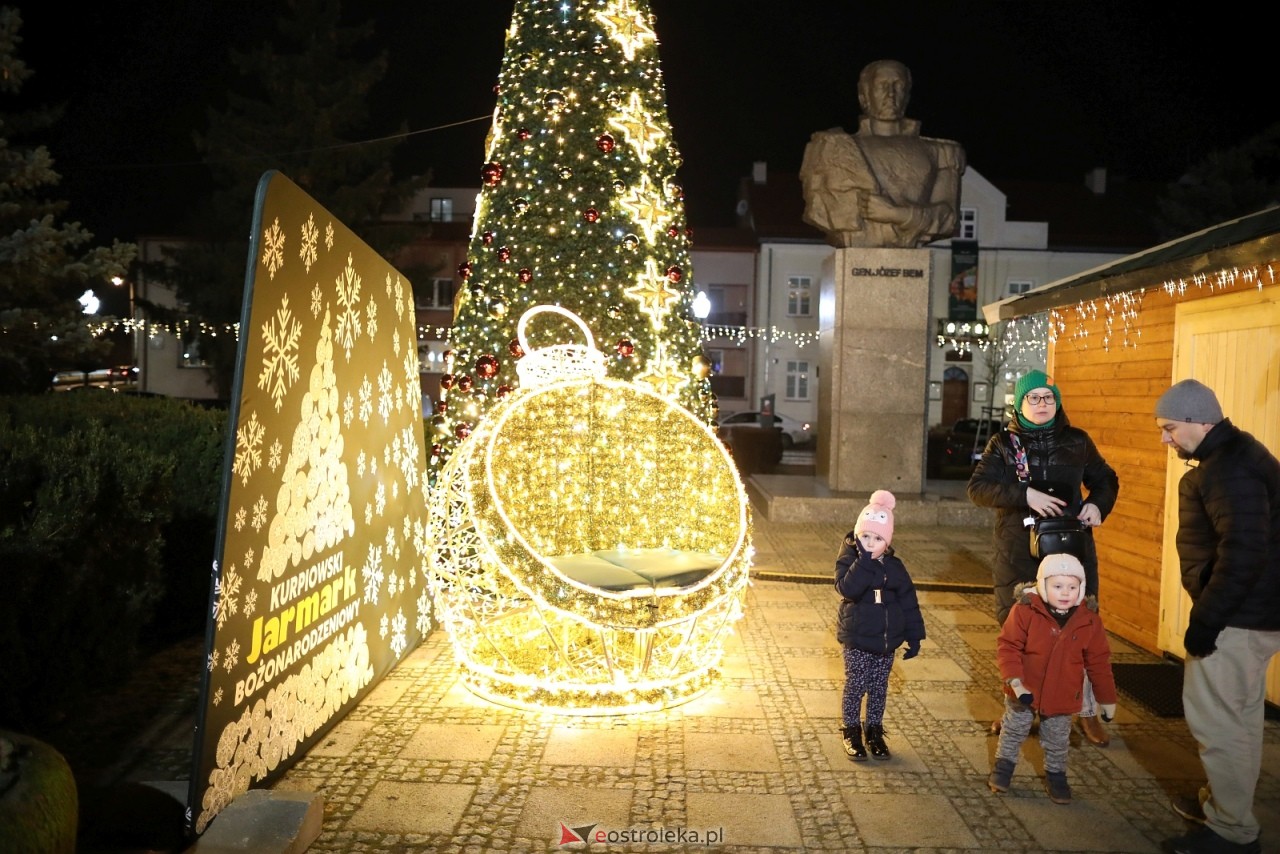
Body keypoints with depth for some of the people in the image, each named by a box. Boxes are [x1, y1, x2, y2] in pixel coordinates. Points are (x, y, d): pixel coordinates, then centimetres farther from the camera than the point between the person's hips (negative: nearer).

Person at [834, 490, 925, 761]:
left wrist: (914, 635, 3)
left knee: (879, 688, 12)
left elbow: (909, 601, 5)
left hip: (887, 639, 4)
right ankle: (851, 732, 21)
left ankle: (874, 731, 28)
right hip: (857, 639, -3)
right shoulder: (848, 559, -10)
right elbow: (847, 588, -29)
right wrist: (864, 560, -32)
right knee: (855, 686, 4)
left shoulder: (894, 565, 1)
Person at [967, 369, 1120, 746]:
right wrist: (1024, 494, -23)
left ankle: (1088, 712, 20)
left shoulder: (1077, 441, 5)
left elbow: (1106, 479, 17)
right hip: (1018, 555, 0)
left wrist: (1098, 504, -5)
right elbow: (977, 486, -9)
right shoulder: (1003, 443, 1)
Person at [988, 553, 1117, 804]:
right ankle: (1004, 764, 39)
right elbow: (1007, 646, -17)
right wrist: (1015, 681, -26)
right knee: (1014, 730, 19)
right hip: (1025, 690, -1)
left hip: (1063, 696, 2)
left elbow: (1099, 661, -3)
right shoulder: (1025, 610, -24)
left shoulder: (1089, 619, -14)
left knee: (1058, 740, 18)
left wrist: (1107, 698, 3)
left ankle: (1056, 774, 40)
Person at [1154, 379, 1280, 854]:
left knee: (1214, 718, -3)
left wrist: (1205, 620, -24)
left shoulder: (1229, 469, -21)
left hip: (1237, 616, -11)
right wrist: (1211, 613, 18)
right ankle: (1225, 804, 33)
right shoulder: (1233, 455, 12)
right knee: (1240, 716, 20)